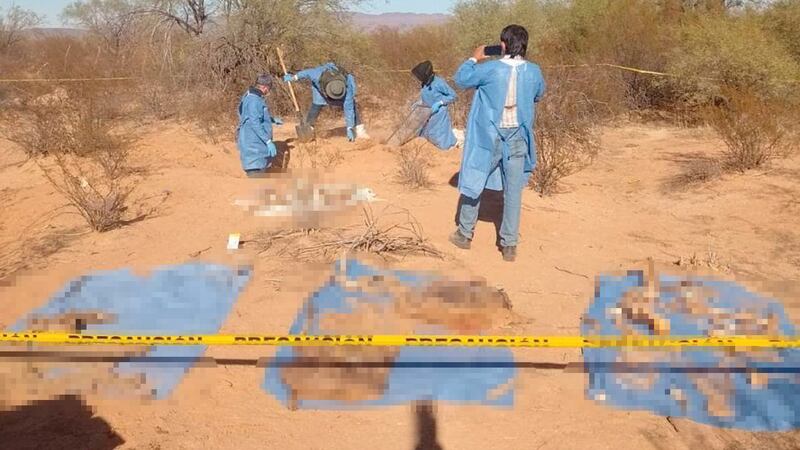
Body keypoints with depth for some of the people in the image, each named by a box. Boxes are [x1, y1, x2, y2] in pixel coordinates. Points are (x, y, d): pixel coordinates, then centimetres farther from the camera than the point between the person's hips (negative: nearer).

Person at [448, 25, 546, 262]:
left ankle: (465, 234, 25)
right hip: (517, 138, 2)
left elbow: (461, 80, 0)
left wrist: (474, 59, 14)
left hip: (489, 137, -2)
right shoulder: (534, 72, -5)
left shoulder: (490, 69, -15)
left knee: (474, 183, 15)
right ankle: (509, 245, 10)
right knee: (513, 191, 8)